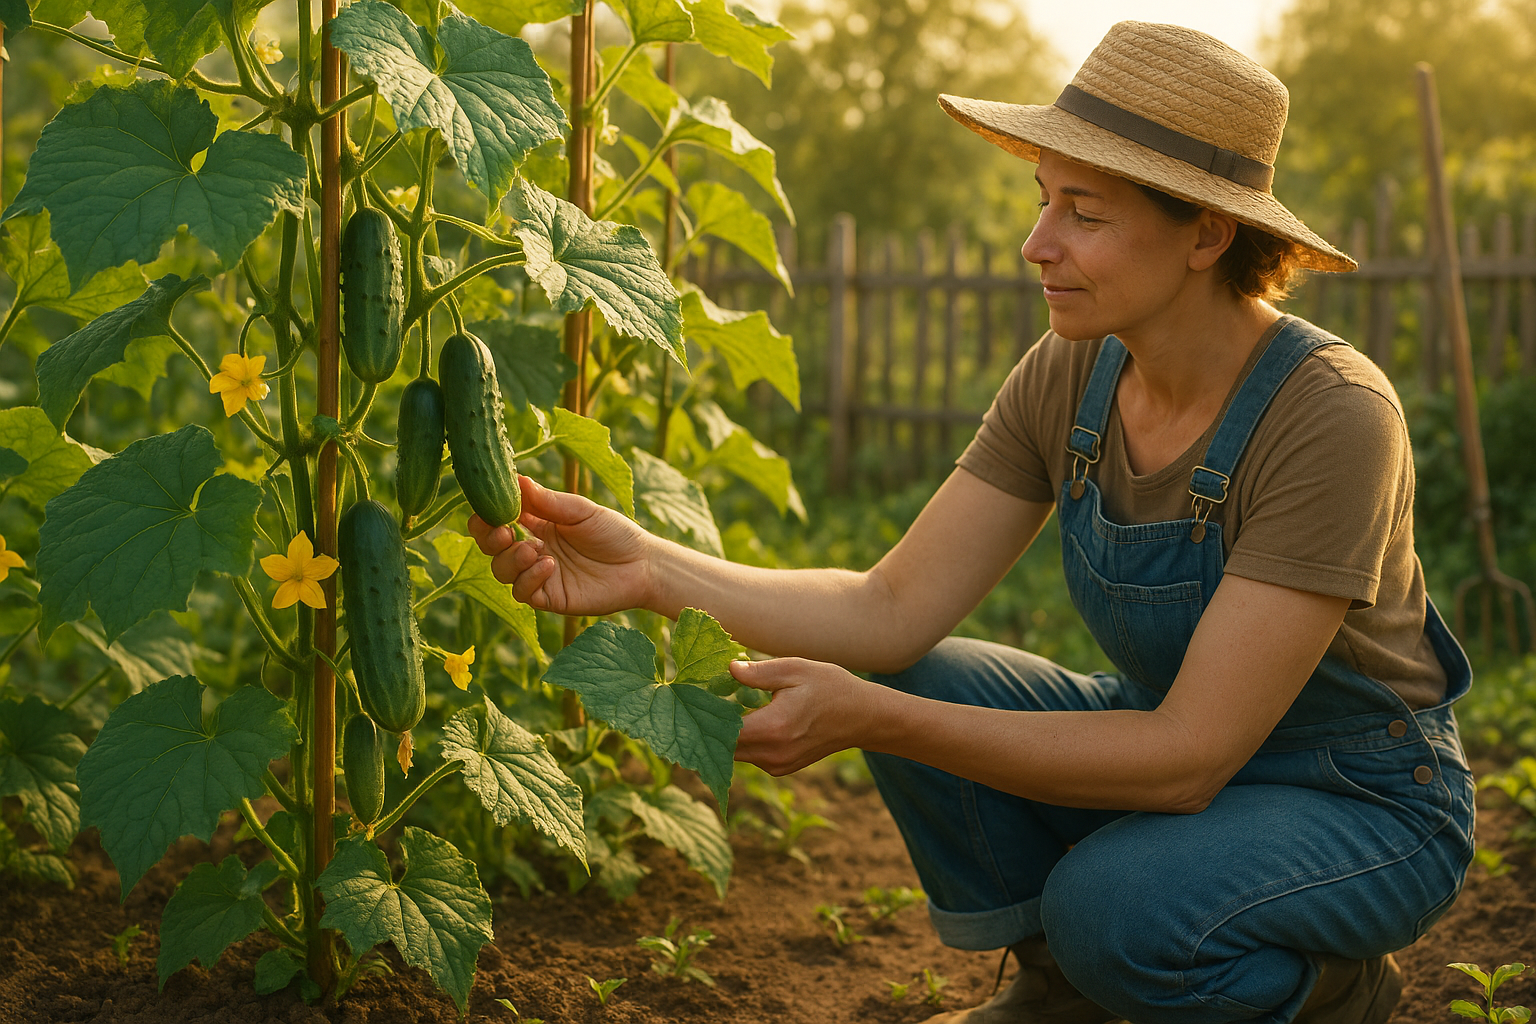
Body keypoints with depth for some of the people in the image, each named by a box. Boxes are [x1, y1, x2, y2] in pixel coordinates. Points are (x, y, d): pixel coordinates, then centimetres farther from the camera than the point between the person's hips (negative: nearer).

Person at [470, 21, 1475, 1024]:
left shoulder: (1333, 415, -30)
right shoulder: (1069, 375, -10)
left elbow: (1188, 756, -32)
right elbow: (894, 610, -14)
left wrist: (868, 718, -36)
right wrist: (650, 571, -28)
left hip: (1369, 805, -5)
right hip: (1178, 735, 6)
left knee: (1112, 905, -34)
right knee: (915, 680, -17)